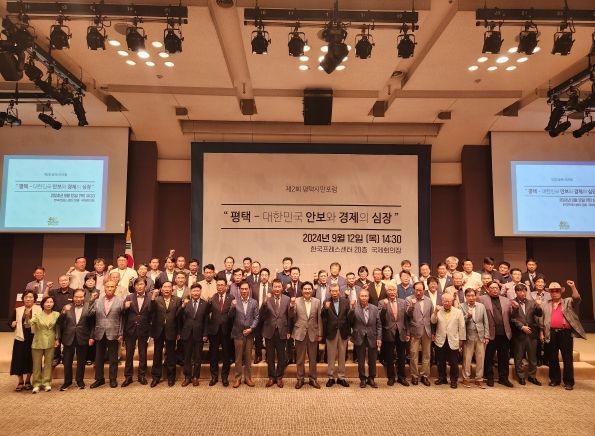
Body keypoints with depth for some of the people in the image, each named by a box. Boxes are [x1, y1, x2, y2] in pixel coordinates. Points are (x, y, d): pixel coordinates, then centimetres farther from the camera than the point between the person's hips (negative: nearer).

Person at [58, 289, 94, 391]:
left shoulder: (89, 306, -4)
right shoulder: (67, 307, 3)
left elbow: (92, 323, -4)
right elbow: (60, 323, -2)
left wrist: (91, 337, -8)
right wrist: (64, 312, -18)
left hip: (82, 338, -1)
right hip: (69, 338, 2)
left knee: (81, 361, 10)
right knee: (67, 362, 8)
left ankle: (80, 381, 24)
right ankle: (67, 381, 24)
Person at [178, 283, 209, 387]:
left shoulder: (205, 304, -1)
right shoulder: (185, 302, 0)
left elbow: (206, 321, 0)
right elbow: (178, 316, -11)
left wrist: (205, 334, -4)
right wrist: (183, 305, -26)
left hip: (199, 334, 0)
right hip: (187, 334, 1)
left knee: (197, 357, 9)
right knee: (187, 357, 9)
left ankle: (195, 377, 21)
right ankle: (187, 377, 21)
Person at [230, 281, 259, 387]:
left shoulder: (254, 302, 2)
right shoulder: (235, 302, -1)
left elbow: (256, 318, 1)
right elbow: (231, 316, -7)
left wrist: (251, 329, -11)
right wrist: (233, 307, -25)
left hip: (249, 333, 1)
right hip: (238, 333, -1)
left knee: (248, 357, 10)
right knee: (238, 357, 7)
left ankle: (248, 378, 21)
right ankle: (238, 378, 18)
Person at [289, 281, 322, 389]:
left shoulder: (317, 301, 0)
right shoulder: (296, 301, -3)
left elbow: (319, 319, 3)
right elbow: (291, 316, -6)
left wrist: (320, 334, 1)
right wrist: (291, 305, -22)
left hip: (313, 333, 1)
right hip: (300, 333, -1)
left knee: (313, 358, 11)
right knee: (300, 358, 9)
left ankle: (312, 379, 25)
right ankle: (300, 379, 23)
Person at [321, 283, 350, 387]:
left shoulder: (345, 302, 1)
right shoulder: (326, 303, -3)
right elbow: (322, 317, -11)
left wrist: (349, 331, -6)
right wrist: (325, 308, -29)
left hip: (343, 332, 2)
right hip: (331, 332, -1)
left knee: (342, 356, 11)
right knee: (331, 356, 7)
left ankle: (341, 377, 21)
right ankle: (331, 377, 19)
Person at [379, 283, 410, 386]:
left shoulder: (403, 302, 4)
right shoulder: (382, 303, -4)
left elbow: (406, 319, 5)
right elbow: (380, 319, -14)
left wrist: (407, 333, 3)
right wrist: (384, 308, -29)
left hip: (401, 333, 2)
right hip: (389, 333, -2)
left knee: (401, 357, 11)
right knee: (389, 357, 8)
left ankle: (401, 377, 26)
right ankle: (391, 377, 23)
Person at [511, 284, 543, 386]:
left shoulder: (532, 302, 9)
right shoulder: (512, 303, -3)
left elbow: (539, 314, 0)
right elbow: (513, 319, -8)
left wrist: (538, 306, -17)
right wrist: (522, 327, -17)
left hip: (532, 333, 3)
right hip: (519, 334, -3)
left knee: (532, 357, 11)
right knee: (519, 357, 6)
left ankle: (532, 376, 25)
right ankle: (521, 376, 18)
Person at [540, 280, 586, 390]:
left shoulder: (568, 302, 9)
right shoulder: (545, 305, 13)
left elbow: (577, 299, -13)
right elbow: (542, 320, 12)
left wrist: (573, 287, -24)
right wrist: (541, 333, 5)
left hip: (565, 333, -2)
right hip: (551, 334, 2)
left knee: (567, 358, 1)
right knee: (553, 358, 9)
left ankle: (569, 382, 9)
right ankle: (555, 379, 20)